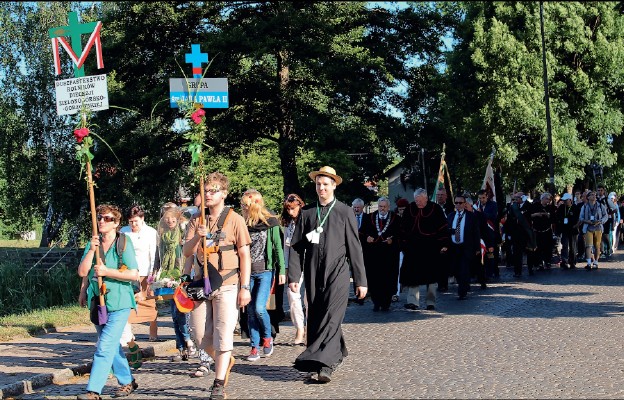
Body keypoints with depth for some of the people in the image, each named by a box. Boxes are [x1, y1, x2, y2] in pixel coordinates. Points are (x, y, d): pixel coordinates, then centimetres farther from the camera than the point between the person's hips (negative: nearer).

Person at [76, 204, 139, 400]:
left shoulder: (123, 243, -6)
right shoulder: (93, 243, 9)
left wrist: (107, 272, -17)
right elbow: (82, 272, 1)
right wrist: (92, 250, -7)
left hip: (118, 303, -6)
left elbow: (133, 274, -12)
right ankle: (127, 382, 31)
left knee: (104, 347, -13)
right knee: (112, 346, 16)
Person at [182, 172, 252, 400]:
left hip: (226, 286, -4)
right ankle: (224, 361, 33)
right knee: (200, 334, 6)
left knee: (223, 333, -8)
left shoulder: (234, 219, -1)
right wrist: (197, 237, -18)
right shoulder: (196, 220, 10)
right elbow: (186, 252, 3)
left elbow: (245, 255, -1)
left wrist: (245, 287, -8)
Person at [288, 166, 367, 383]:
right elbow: (296, 247, 9)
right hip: (313, 273, 3)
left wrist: (360, 280, 3)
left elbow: (354, 247, 4)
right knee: (316, 318, 5)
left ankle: (323, 364, -21)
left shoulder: (345, 212, 4)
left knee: (332, 317, -14)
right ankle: (336, 353, 20)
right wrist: (293, 276, 0)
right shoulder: (306, 212, 10)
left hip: (337, 271, -3)